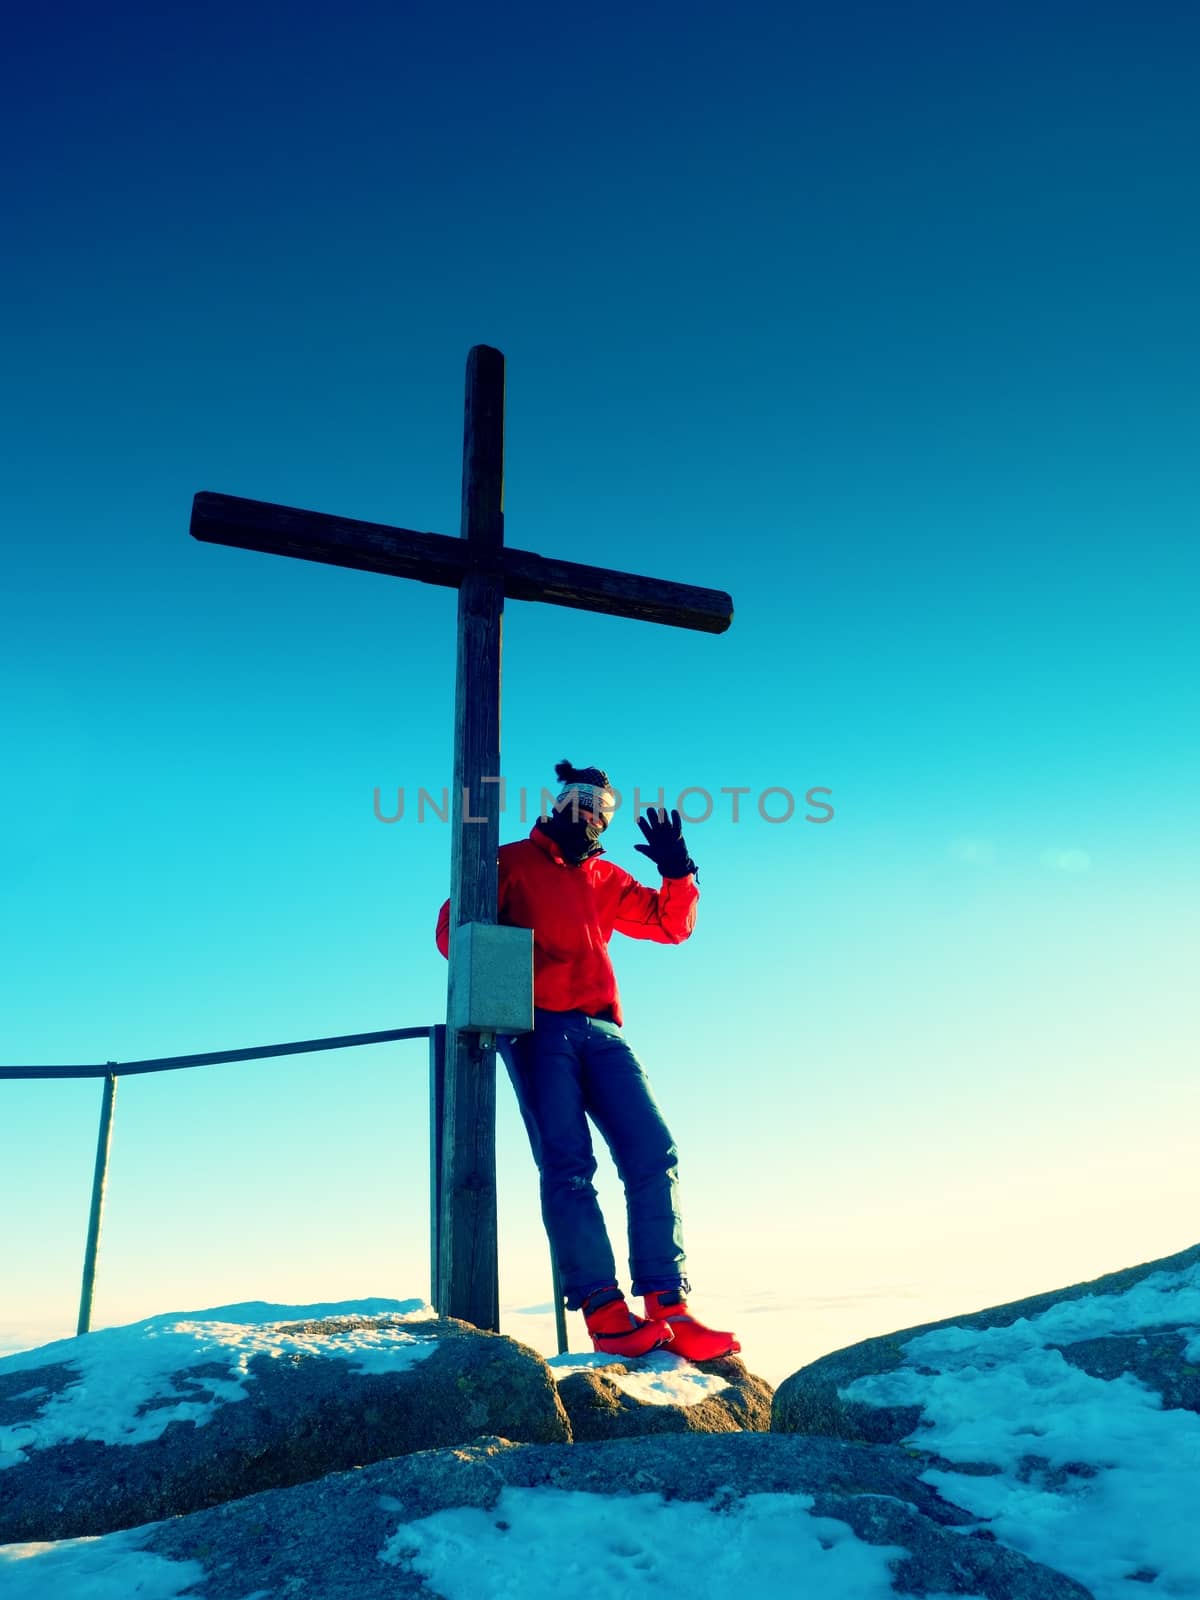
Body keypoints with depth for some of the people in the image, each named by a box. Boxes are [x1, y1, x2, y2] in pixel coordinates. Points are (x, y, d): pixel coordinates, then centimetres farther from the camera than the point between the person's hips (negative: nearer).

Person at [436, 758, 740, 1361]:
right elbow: (453, 925, 6)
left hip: (599, 1031, 4)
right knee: (567, 1163, -14)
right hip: (535, 1028, -4)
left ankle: (667, 1308, -10)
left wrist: (677, 871, 5)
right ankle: (604, 1311, -17)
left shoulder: (607, 880, 26)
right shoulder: (513, 863, 15)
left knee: (653, 1153, -10)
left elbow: (672, 924, 23)